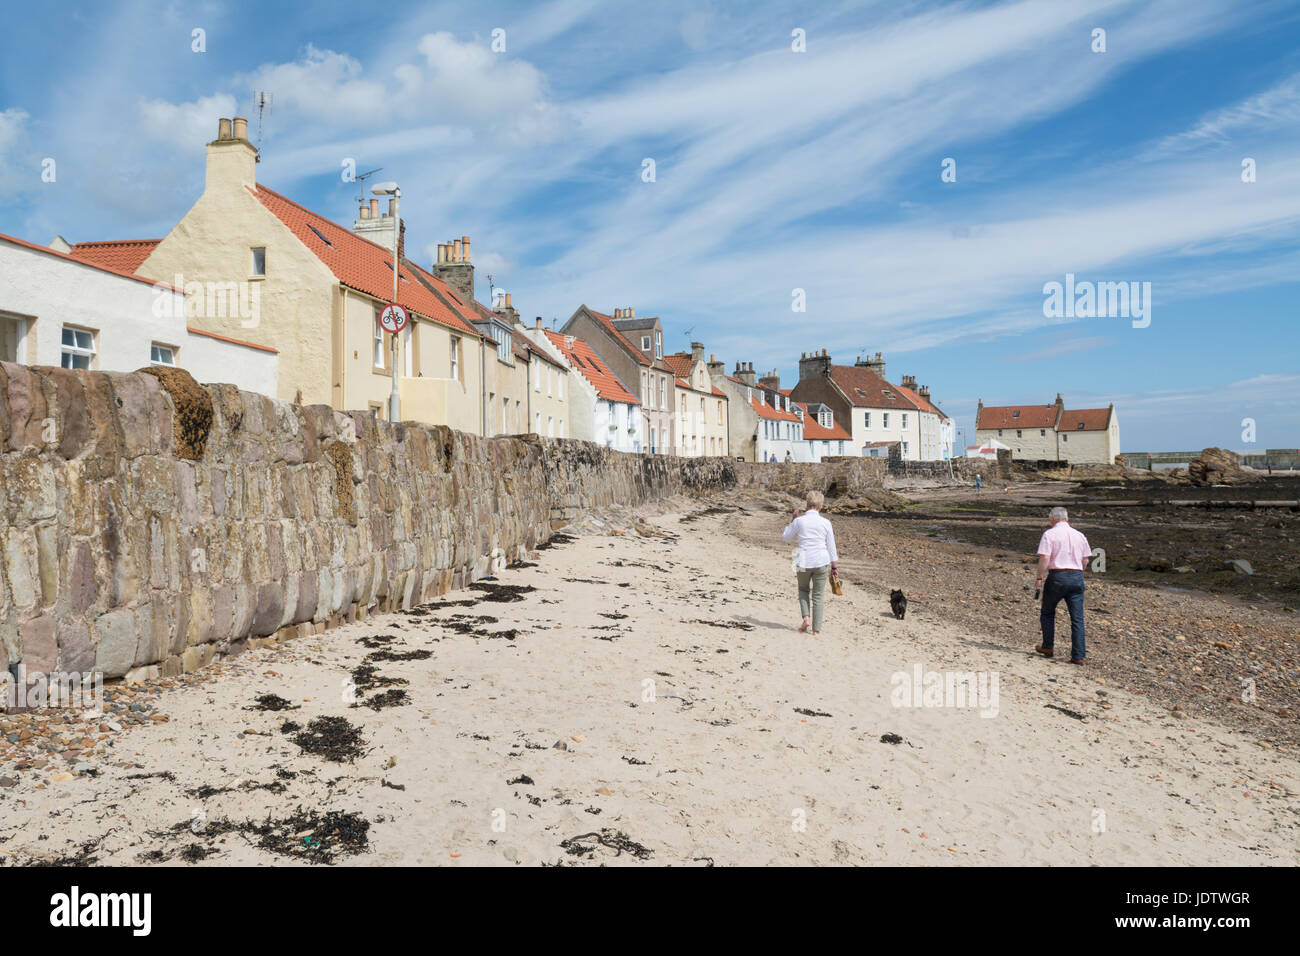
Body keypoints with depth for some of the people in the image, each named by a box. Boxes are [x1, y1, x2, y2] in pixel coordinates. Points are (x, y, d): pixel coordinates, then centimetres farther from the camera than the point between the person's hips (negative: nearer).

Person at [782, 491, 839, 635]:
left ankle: (806, 617, 5)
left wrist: (792, 519, 12)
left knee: (803, 589, 24)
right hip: (821, 562, 0)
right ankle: (816, 629, 10)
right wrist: (834, 566, 12)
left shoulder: (799, 521, -6)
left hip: (803, 562, 0)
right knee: (818, 595, 10)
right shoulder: (825, 523, -3)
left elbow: (785, 538, 9)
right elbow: (831, 547, 3)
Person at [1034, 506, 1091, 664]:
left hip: (1057, 576, -4)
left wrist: (1039, 577, -6)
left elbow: (1044, 558, -15)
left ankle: (1047, 647, 23)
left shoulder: (1049, 534, -6)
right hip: (1077, 577, 4)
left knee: (1047, 613, 16)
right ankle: (1078, 655, 1)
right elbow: (1085, 560, 13)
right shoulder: (1079, 535, 10)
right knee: (1077, 618, 3)